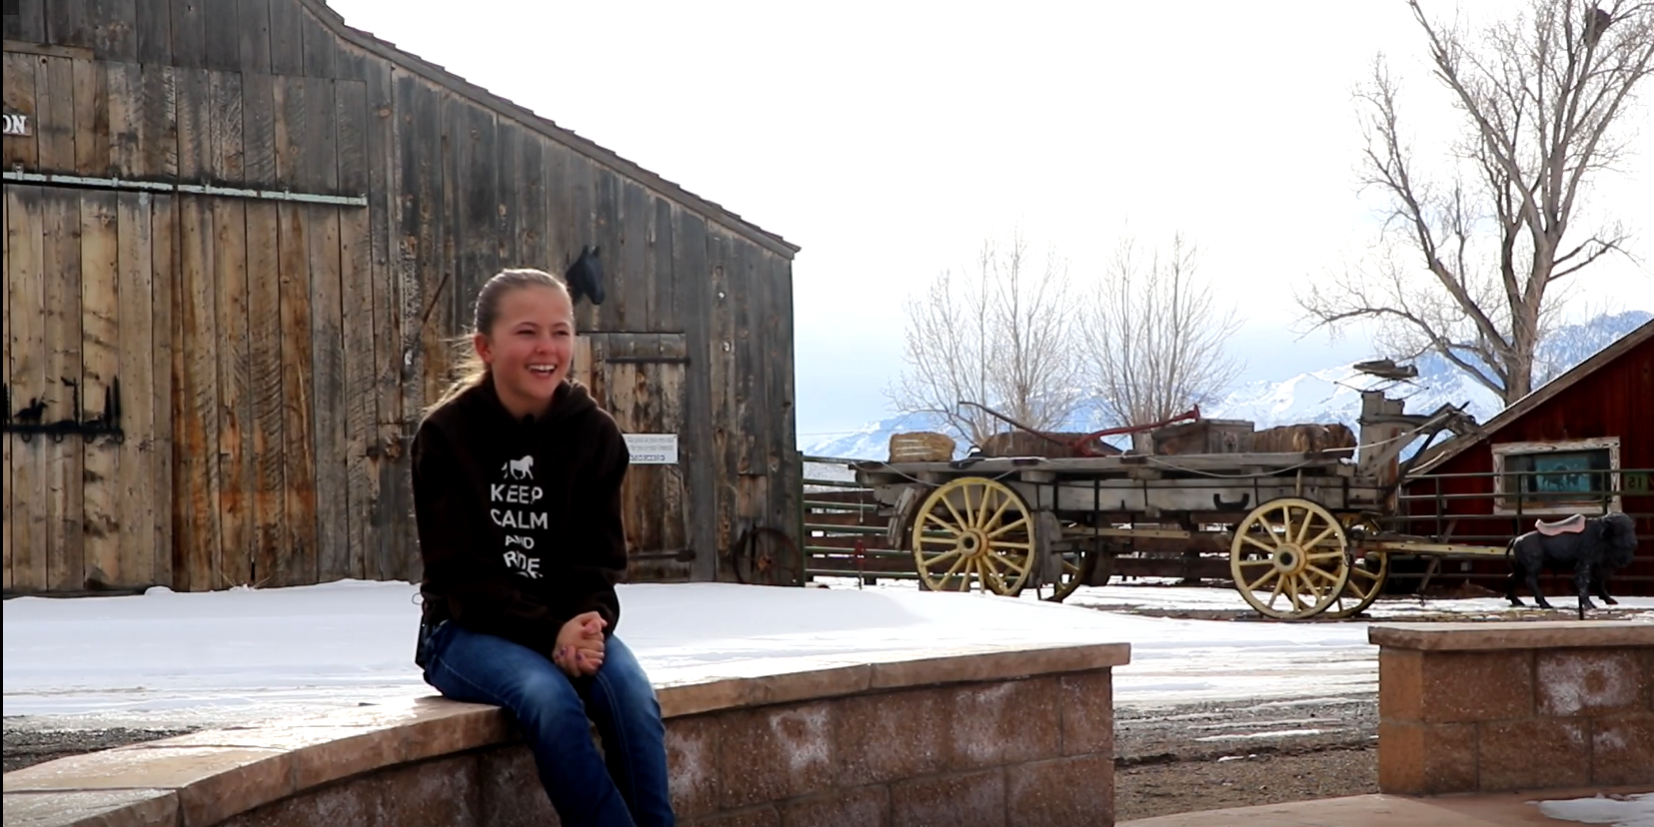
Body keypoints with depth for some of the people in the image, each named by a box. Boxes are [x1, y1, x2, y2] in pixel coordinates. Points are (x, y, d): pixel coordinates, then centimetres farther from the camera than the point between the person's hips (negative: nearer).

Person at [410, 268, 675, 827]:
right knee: (549, 696, -33)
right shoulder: (446, 434, -10)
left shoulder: (595, 433, -1)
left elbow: (599, 558, -1)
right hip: (469, 629, -3)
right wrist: (547, 632, -26)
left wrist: (588, 621, -23)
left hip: (568, 623, 3)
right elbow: (461, 573, -13)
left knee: (634, 697, -27)